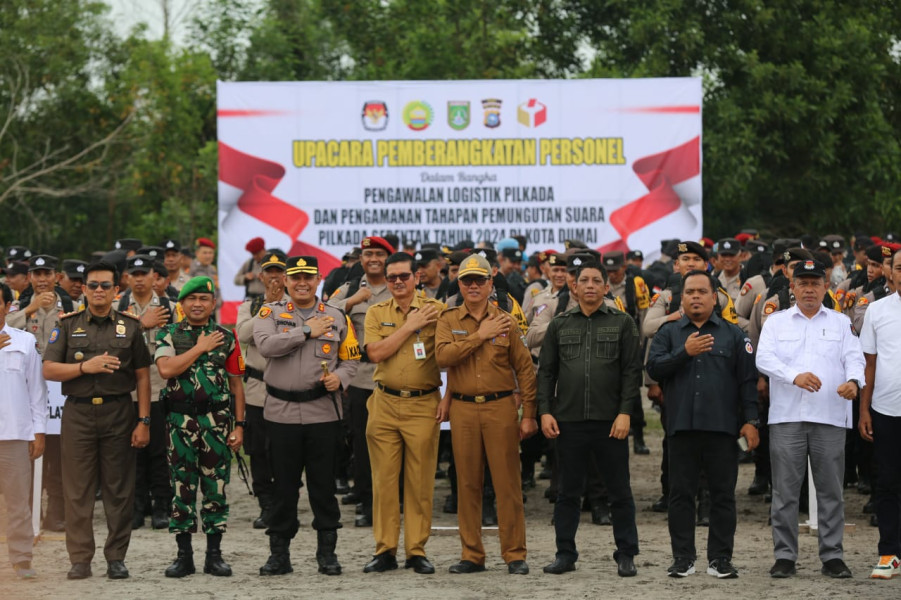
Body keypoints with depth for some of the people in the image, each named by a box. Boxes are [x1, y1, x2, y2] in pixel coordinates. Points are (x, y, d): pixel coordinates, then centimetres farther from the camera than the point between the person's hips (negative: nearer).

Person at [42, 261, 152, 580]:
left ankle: (116, 558, 8)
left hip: (119, 413, 0)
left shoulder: (129, 326, 8)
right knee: (78, 490, 0)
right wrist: (86, 367, -14)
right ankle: (80, 559, 5)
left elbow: (142, 376, 6)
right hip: (78, 413, 0)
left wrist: (143, 421, -2)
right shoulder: (68, 325, 8)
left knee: (119, 490, 1)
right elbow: (49, 369, 1)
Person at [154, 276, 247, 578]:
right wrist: (201, 348, -10)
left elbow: (236, 383, 9)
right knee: (182, 488, 2)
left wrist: (239, 425, 3)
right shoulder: (169, 335, 4)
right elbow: (166, 369, -14)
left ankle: (214, 554, 9)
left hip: (217, 421, 1)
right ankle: (184, 555, 9)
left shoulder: (226, 338, 8)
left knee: (216, 488, 2)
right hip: (180, 421, -1)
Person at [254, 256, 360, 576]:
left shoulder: (337, 318, 8)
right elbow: (266, 345, -16)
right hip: (282, 413, -1)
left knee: (324, 485, 4)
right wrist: (307, 332, -13)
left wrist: (339, 377, -10)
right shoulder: (271, 314, 3)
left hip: (323, 413, 1)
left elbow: (351, 359, 11)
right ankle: (279, 553, 12)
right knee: (284, 486, 5)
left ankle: (327, 552, 13)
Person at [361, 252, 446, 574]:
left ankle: (417, 551, 7)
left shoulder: (436, 310, 3)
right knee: (384, 479, 2)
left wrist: (448, 397, -5)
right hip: (384, 404, 2)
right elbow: (376, 353, -7)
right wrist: (409, 327, -10)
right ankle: (385, 550, 8)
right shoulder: (376, 313, 8)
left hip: (423, 405, -2)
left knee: (420, 481, 0)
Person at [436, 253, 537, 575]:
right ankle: (472, 555, 12)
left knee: (507, 482, -2)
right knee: (467, 484, 5)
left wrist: (529, 414, -1)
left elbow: (525, 369, 4)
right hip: (463, 409, 2)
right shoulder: (449, 320, 7)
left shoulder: (505, 322, 4)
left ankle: (514, 554, 3)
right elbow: (443, 355, -12)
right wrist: (479, 336, -13)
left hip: (500, 407, -1)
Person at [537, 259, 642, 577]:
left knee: (619, 491, 3)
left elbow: (632, 371, 0)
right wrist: (545, 411, 0)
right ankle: (565, 553, 15)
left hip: (610, 421, -2)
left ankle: (626, 554, 10)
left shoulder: (622, 323, 5)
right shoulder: (560, 325, 11)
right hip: (568, 420, 2)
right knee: (568, 491, 7)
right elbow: (546, 371, 11)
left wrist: (625, 413, -9)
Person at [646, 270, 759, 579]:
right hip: (681, 425, 1)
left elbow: (748, 380, 6)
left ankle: (720, 558, 6)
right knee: (681, 494, 2)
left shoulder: (733, 335, 10)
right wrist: (685, 352, -15)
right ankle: (683, 558, 8)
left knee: (723, 494, 1)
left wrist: (750, 420, -2)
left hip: (722, 426, 0)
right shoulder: (669, 333, 12)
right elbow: (654, 367, -3)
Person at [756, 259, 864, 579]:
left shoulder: (841, 323, 14)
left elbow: (854, 358, 3)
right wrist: (795, 376, -20)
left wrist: (853, 380, -21)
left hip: (830, 418, 0)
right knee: (785, 490, 0)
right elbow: (764, 358, -2)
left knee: (831, 489, 1)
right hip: (787, 417, 0)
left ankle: (832, 556, 8)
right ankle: (784, 556, 6)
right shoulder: (776, 322, 12)